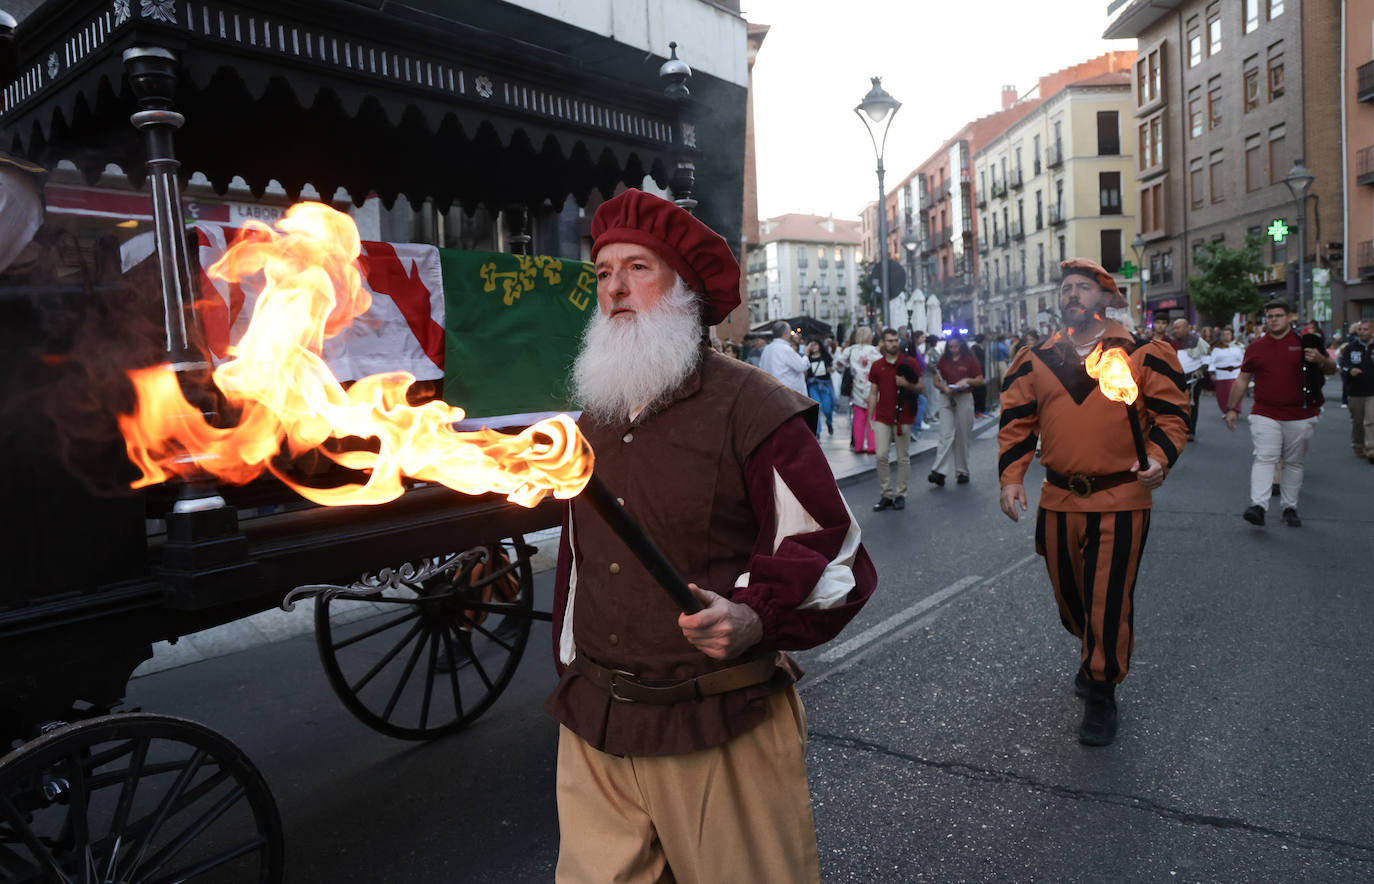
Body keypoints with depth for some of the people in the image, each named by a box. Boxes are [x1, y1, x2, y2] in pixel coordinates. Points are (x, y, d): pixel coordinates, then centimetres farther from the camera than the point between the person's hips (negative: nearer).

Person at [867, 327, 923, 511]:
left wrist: (907, 385, -18)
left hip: (903, 416, -2)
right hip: (882, 418, 2)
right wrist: (870, 417, 5)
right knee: (881, 456, -4)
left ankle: (900, 495, 14)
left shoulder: (910, 363, 1)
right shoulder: (877, 366, 8)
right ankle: (886, 494, 6)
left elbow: (921, 387, 3)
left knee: (903, 458, 4)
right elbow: (873, 393, 11)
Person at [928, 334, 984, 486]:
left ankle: (962, 472, 15)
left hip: (964, 398, -1)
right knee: (946, 435, -8)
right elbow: (935, 380, 8)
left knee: (963, 437, 4)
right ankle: (939, 472, -16)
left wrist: (967, 380, -14)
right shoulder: (943, 360, 8)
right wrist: (944, 388, -11)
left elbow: (980, 380, 4)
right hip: (946, 399, 1)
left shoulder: (970, 360, 3)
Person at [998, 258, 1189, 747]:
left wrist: (1160, 458, -17)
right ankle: (1094, 653, 46)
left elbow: (1171, 412, 0)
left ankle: (1102, 694, 16)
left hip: (1120, 500, -3)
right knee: (1069, 594, 17)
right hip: (1059, 499, 4)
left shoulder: (1142, 354, -1)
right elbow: (1017, 422, 8)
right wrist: (1011, 477, -2)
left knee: (1109, 599, -1)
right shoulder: (1036, 361, 6)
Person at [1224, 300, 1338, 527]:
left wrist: (1321, 361, -15)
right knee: (1265, 458, -13)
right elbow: (1242, 379, 13)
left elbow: (1331, 370, 8)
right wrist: (1232, 408, 10)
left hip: (1300, 416, 0)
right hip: (1265, 414, 0)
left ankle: (1289, 508, 15)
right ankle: (1258, 505, -22)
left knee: (1293, 463, 7)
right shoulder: (1256, 347, 8)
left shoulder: (1304, 342, 5)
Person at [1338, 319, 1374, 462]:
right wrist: (1350, 370, -25)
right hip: (1355, 391, 2)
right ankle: (1358, 447, 30)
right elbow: (1343, 365, -3)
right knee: (1357, 421, 12)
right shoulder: (1351, 347, 3)